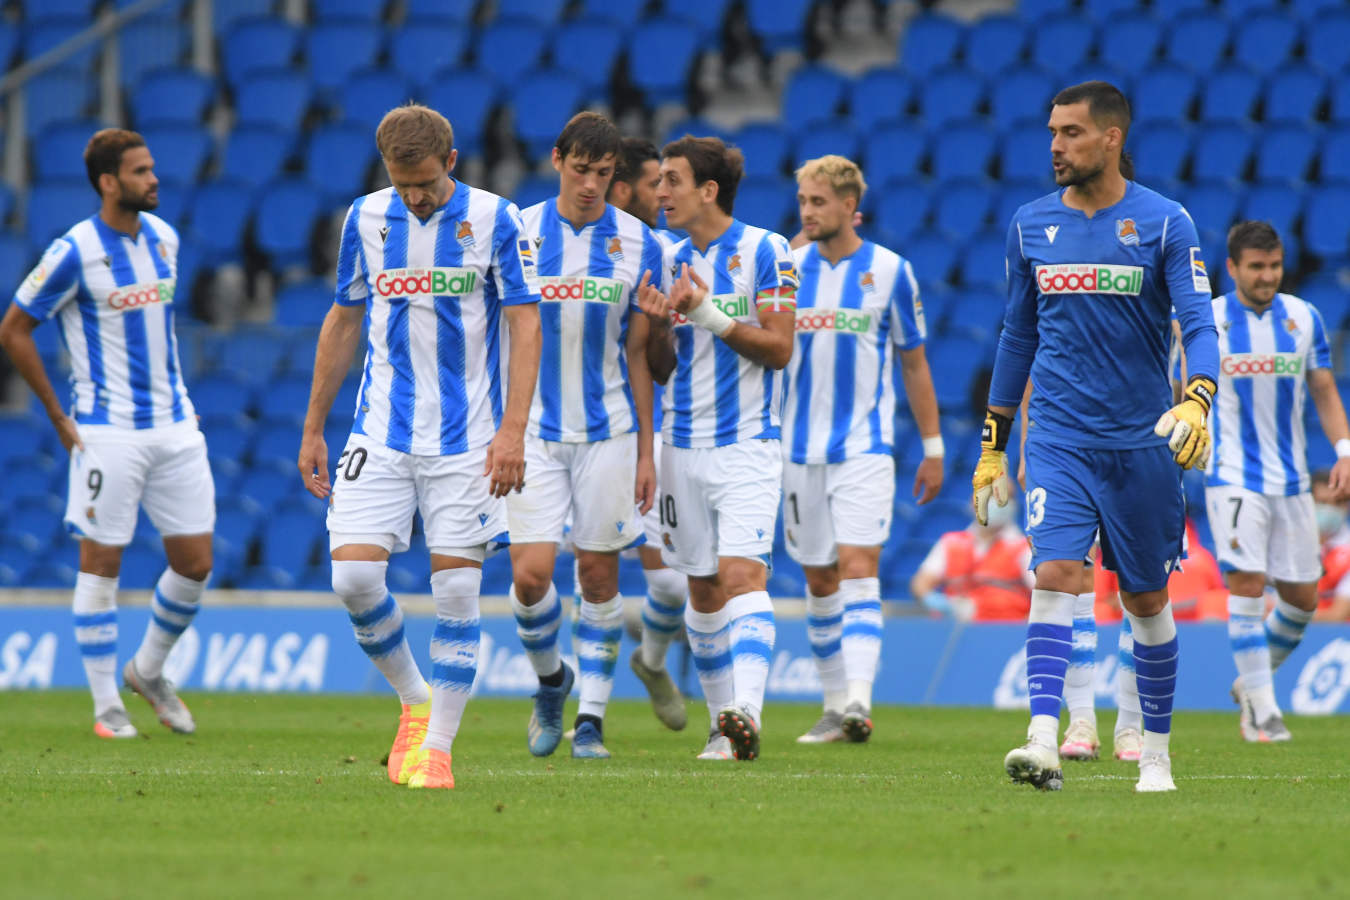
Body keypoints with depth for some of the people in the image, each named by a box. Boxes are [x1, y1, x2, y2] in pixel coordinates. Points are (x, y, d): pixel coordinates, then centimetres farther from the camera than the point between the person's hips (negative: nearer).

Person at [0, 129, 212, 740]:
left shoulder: (163, 237, 7)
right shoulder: (75, 252, -13)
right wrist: (58, 416, -7)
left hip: (174, 426, 6)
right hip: (108, 432, -6)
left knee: (195, 563, 3)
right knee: (101, 562, -1)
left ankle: (148, 671, 26)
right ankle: (106, 705, 8)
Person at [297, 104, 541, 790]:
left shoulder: (494, 220, -5)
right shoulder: (366, 219, 5)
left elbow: (524, 326, -5)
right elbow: (343, 322, 15)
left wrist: (512, 430, -15)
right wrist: (313, 430, 15)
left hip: (466, 440, -3)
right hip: (380, 435, 3)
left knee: (456, 590, -4)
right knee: (353, 575, -9)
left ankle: (437, 746, 5)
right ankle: (414, 702, 13)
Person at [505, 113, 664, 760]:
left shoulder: (637, 243, 1)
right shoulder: (516, 234, 0)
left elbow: (638, 354, 6)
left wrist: (646, 450, 4)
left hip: (607, 431, 0)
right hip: (534, 431, 0)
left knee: (598, 575, 2)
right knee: (531, 574, -9)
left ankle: (591, 717, 12)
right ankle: (551, 680, 19)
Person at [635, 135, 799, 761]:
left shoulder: (765, 252, -5)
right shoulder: (672, 261, 12)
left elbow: (779, 347, -9)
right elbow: (662, 368, 14)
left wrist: (710, 315, -18)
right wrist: (657, 325, -6)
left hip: (746, 445, -6)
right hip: (684, 446, 6)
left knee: (741, 573, -20)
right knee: (702, 590, 8)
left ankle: (745, 712, -31)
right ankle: (724, 724, 16)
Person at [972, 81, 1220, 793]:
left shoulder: (1165, 224, -3)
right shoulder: (1030, 225, 7)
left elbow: (1199, 325, -10)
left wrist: (1196, 401, -30)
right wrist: (991, 445, 17)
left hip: (1142, 441, -1)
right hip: (1058, 437, 1)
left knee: (1147, 600, 8)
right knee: (1054, 575, -18)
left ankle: (1156, 753, 23)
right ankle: (1043, 743, -27)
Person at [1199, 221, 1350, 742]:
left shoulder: (1304, 318, 5)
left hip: (1291, 479, 4)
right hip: (1233, 478, -4)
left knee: (1302, 598, 5)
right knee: (1246, 586, -15)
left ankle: (1252, 683, 28)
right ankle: (1262, 710, -10)